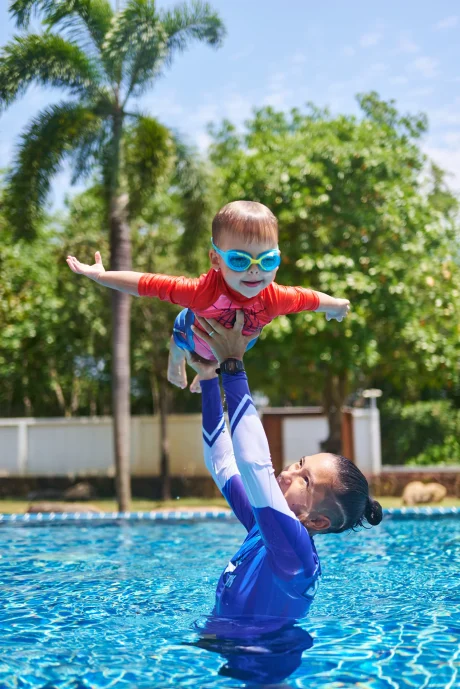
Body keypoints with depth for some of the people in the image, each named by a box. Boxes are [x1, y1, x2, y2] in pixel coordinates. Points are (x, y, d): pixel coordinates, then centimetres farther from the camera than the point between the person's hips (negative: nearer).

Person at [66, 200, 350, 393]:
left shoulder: (276, 298, -45)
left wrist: (336, 305, -4)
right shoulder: (204, 292, -53)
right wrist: (99, 275, -39)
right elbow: (147, 284, -45)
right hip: (195, 334, -2)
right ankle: (176, 367, 73)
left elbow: (310, 298, -23)